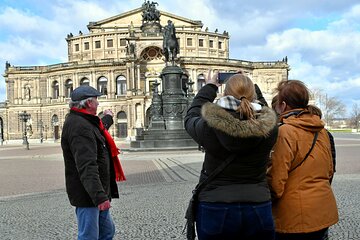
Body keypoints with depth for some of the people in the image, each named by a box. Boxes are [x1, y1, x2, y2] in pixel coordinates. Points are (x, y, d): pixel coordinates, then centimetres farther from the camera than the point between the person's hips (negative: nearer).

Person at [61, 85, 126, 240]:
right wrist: (99, 195, -37)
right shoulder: (79, 126, -22)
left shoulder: (83, 122, 12)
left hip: (97, 193, 11)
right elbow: (87, 167, -32)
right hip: (88, 195, -11)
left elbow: (98, 132, 37)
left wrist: (108, 118, 54)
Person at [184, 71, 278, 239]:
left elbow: (191, 118, 9)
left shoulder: (210, 126, -14)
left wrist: (209, 88, 20)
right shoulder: (268, 128, -11)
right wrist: (251, 90, 21)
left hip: (215, 210, -1)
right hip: (258, 211, 2)